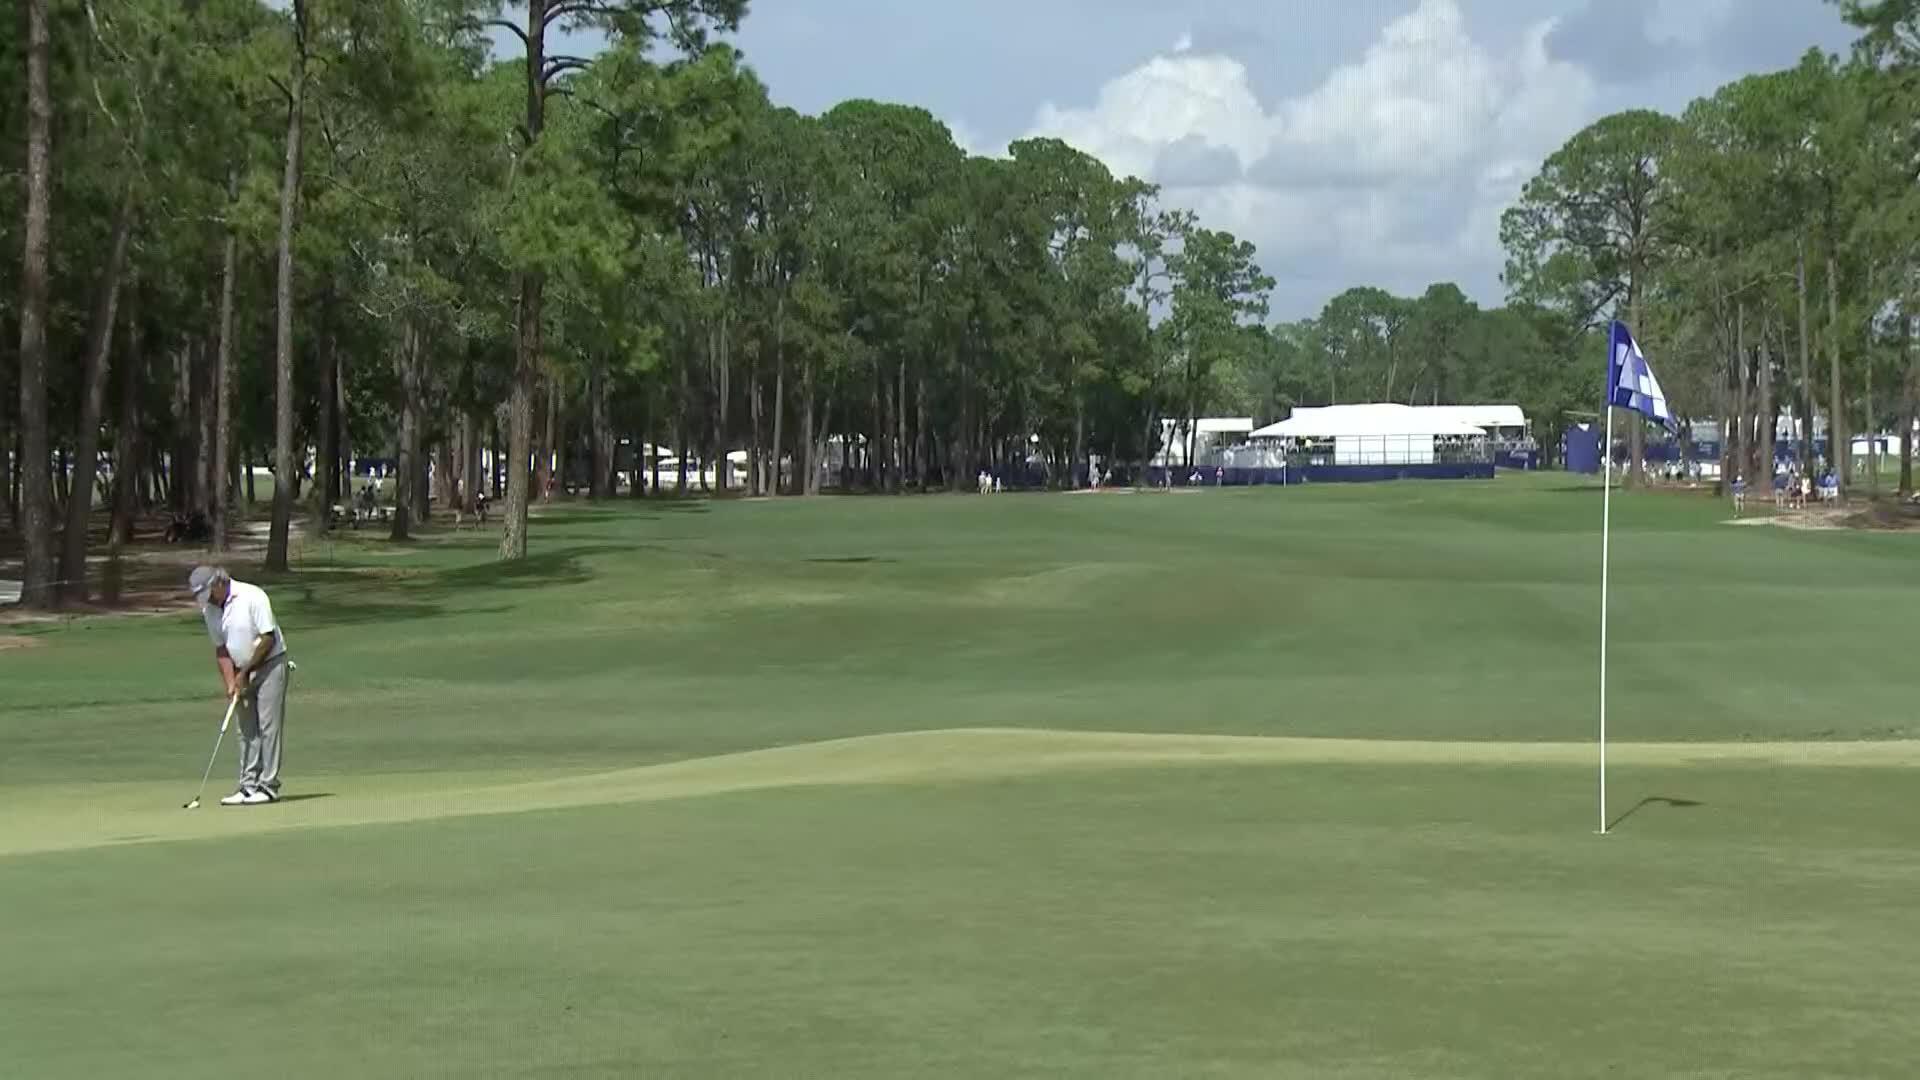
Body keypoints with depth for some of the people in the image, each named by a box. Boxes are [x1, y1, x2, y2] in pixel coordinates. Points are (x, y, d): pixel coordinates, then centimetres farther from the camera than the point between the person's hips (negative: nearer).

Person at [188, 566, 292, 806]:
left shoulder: (252, 597, -18)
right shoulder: (209, 610, 1)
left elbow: (268, 638, -18)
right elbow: (221, 649, 7)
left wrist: (246, 671, -13)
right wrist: (230, 682, -5)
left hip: (269, 664, -6)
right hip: (242, 673, 7)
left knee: (268, 727, -8)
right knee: (246, 730, 6)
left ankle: (268, 786, -7)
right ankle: (248, 786, 9)